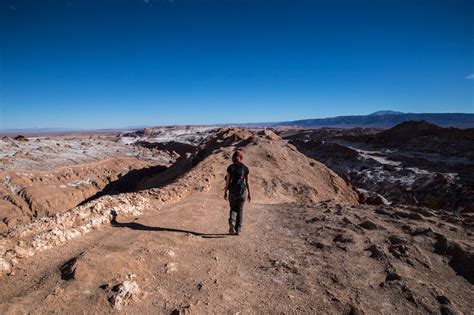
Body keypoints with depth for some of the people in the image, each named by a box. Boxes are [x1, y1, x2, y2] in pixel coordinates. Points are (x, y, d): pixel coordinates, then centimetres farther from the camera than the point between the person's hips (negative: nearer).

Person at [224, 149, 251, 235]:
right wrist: (249, 194, 7)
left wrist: (225, 192, 4)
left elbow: (228, 181, -5)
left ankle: (231, 224, -8)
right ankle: (238, 230, 15)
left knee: (233, 209, 17)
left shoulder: (230, 167, -6)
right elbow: (247, 182, 0)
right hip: (242, 191, 1)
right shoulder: (245, 168, -3)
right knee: (240, 210, 15)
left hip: (233, 191, 0)